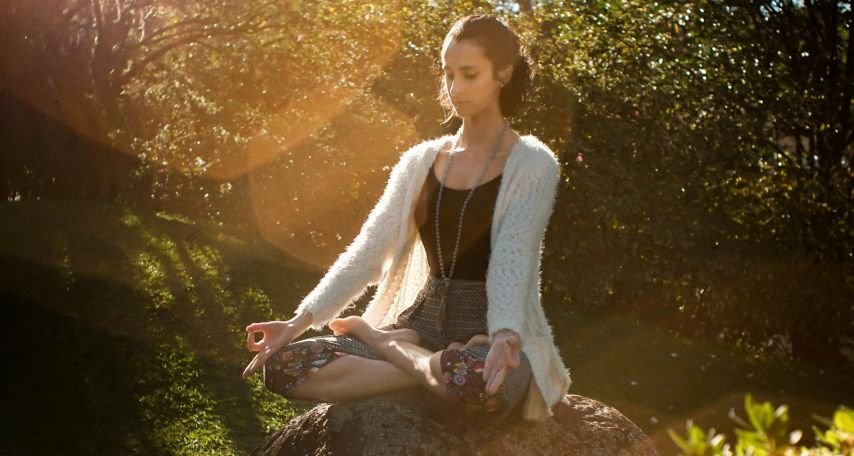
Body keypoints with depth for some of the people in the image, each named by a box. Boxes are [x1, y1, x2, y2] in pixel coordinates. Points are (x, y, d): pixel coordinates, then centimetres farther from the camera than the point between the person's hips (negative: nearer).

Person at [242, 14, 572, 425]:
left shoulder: (532, 164, -5)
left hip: (491, 335, -4)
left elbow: (513, 259, -20)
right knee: (284, 364, -18)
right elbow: (368, 251, 4)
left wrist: (505, 337, -40)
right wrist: (300, 321, -10)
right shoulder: (420, 161, 10)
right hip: (422, 323, 4)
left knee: (477, 383, -43)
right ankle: (437, 367, -14)